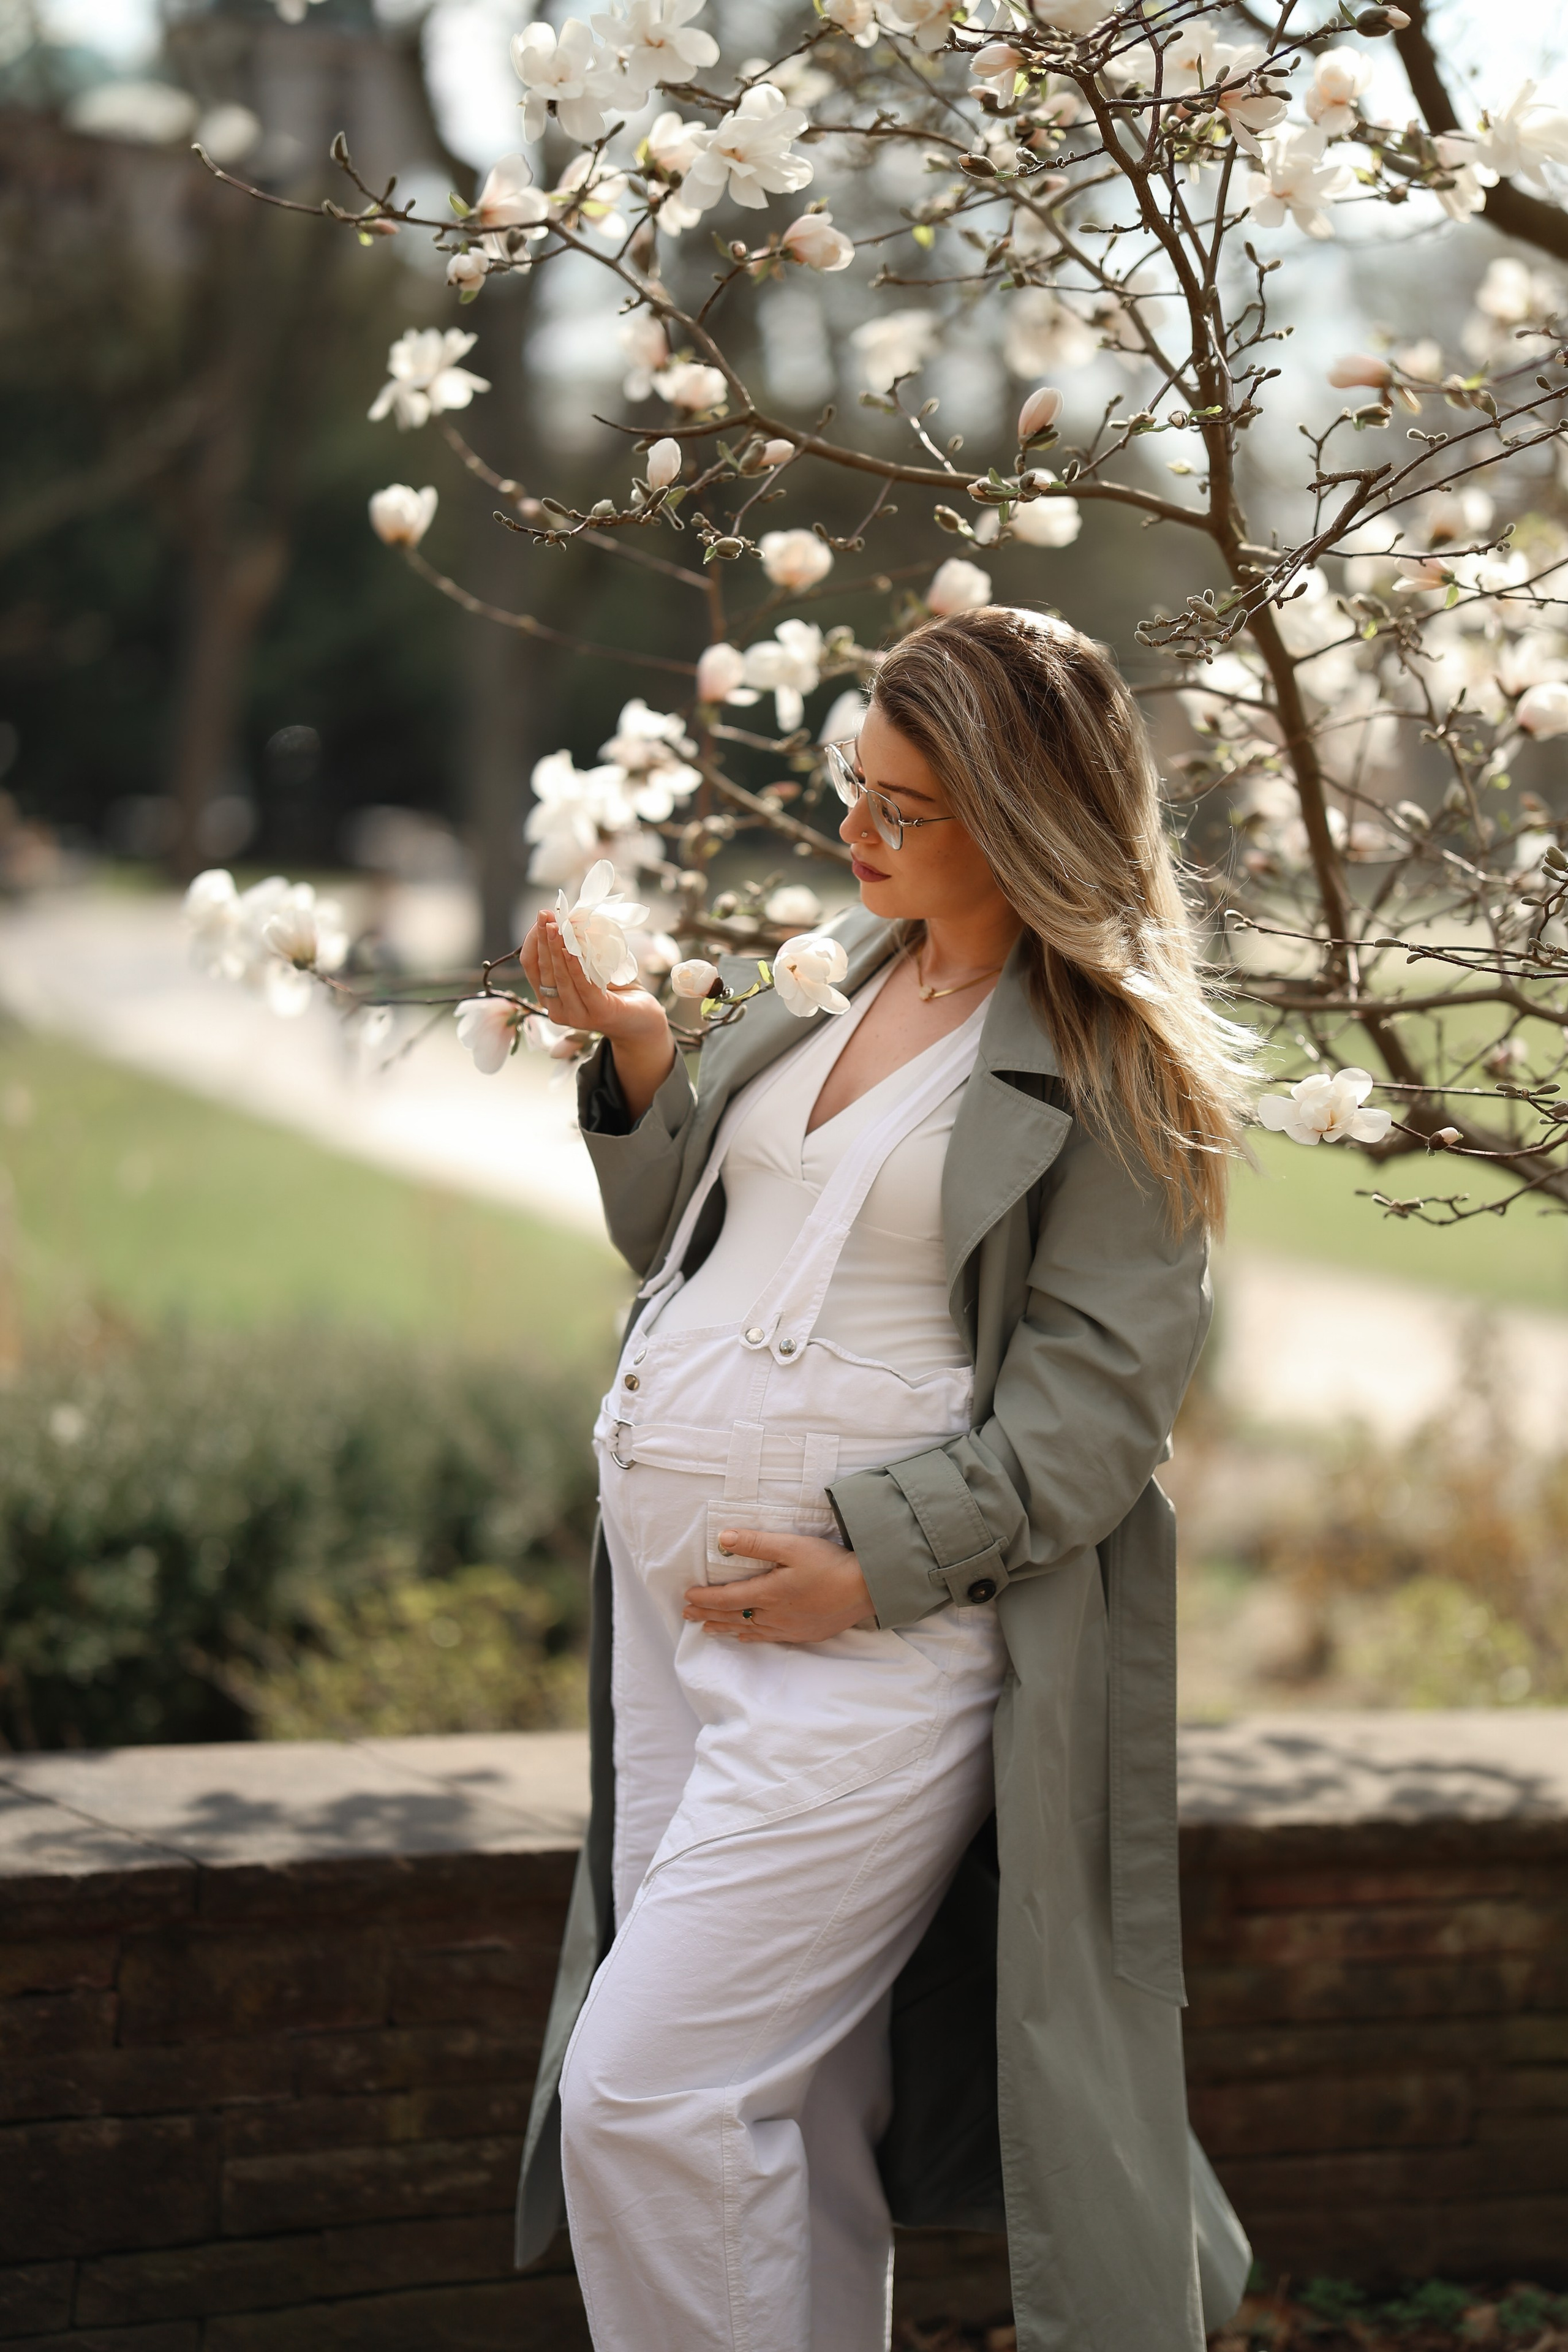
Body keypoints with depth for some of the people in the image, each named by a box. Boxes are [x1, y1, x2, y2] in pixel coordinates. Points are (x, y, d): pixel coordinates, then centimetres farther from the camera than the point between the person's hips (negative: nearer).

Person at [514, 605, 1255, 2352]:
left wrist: (877, 1558, -19)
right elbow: (684, 1240, 20)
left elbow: (1099, 1391, -12)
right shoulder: (825, 976, 13)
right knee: (794, 2115, 14)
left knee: (643, 2096, -10)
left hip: (875, 1642, -7)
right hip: (671, 1606, 7)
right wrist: (638, 1067, 3)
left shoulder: (1117, 1070, -7)